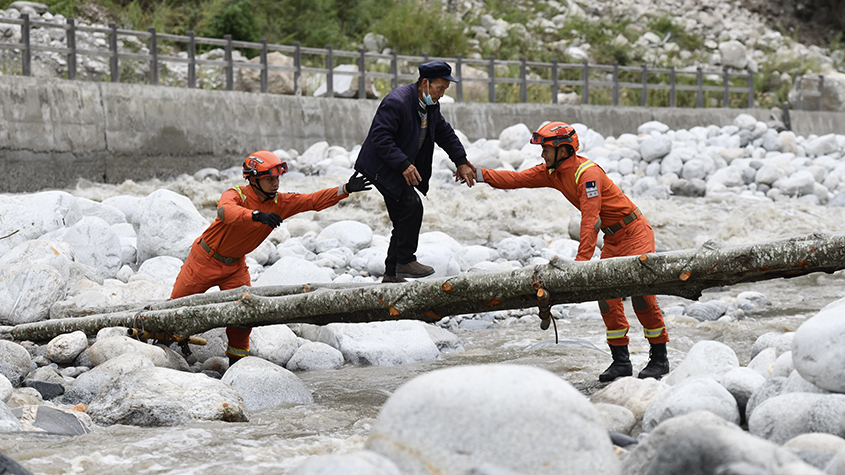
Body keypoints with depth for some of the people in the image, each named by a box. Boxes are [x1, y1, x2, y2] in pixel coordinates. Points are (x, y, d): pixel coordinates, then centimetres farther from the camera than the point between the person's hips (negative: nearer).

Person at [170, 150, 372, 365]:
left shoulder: (279, 203, -11)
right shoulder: (236, 195, -27)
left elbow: (314, 201, -14)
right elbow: (225, 211, -50)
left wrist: (346, 190, -28)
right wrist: (257, 215, -67)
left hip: (235, 265, 4)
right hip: (206, 259, -4)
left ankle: (238, 356, 10)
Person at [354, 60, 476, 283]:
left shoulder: (431, 106, 5)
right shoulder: (397, 101, -24)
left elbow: (445, 133, 17)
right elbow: (380, 137, -28)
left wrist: (461, 162, 10)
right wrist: (403, 164, -33)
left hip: (401, 168, 10)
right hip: (382, 166, -10)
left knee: (404, 220, 8)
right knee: (412, 206, -21)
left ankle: (391, 273, 15)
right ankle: (405, 261, -11)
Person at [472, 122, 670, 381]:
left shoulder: (587, 173, -26)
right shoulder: (552, 172, 2)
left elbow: (590, 219, -30)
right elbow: (518, 179, 1)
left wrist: (582, 260, -34)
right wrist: (482, 175, -11)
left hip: (634, 233, -9)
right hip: (613, 239, 9)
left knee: (641, 295, -13)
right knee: (607, 297, 1)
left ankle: (659, 358, -4)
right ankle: (621, 360, 5)